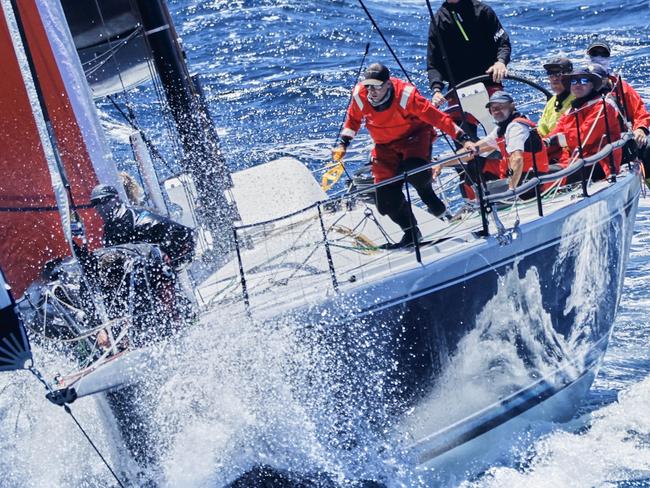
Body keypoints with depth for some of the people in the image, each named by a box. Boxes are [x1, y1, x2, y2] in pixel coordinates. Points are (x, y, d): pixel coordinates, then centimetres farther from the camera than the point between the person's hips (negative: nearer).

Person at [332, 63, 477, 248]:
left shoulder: (405, 95, -28)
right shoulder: (359, 96, -16)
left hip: (415, 136, -4)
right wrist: (342, 144, 2)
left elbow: (436, 117, -26)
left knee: (415, 171, -37)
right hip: (385, 146, 4)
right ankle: (410, 232, 16)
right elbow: (353, 119, 7)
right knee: (387, 201, -9)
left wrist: (462, 138, -30)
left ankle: (427, 194, -1)